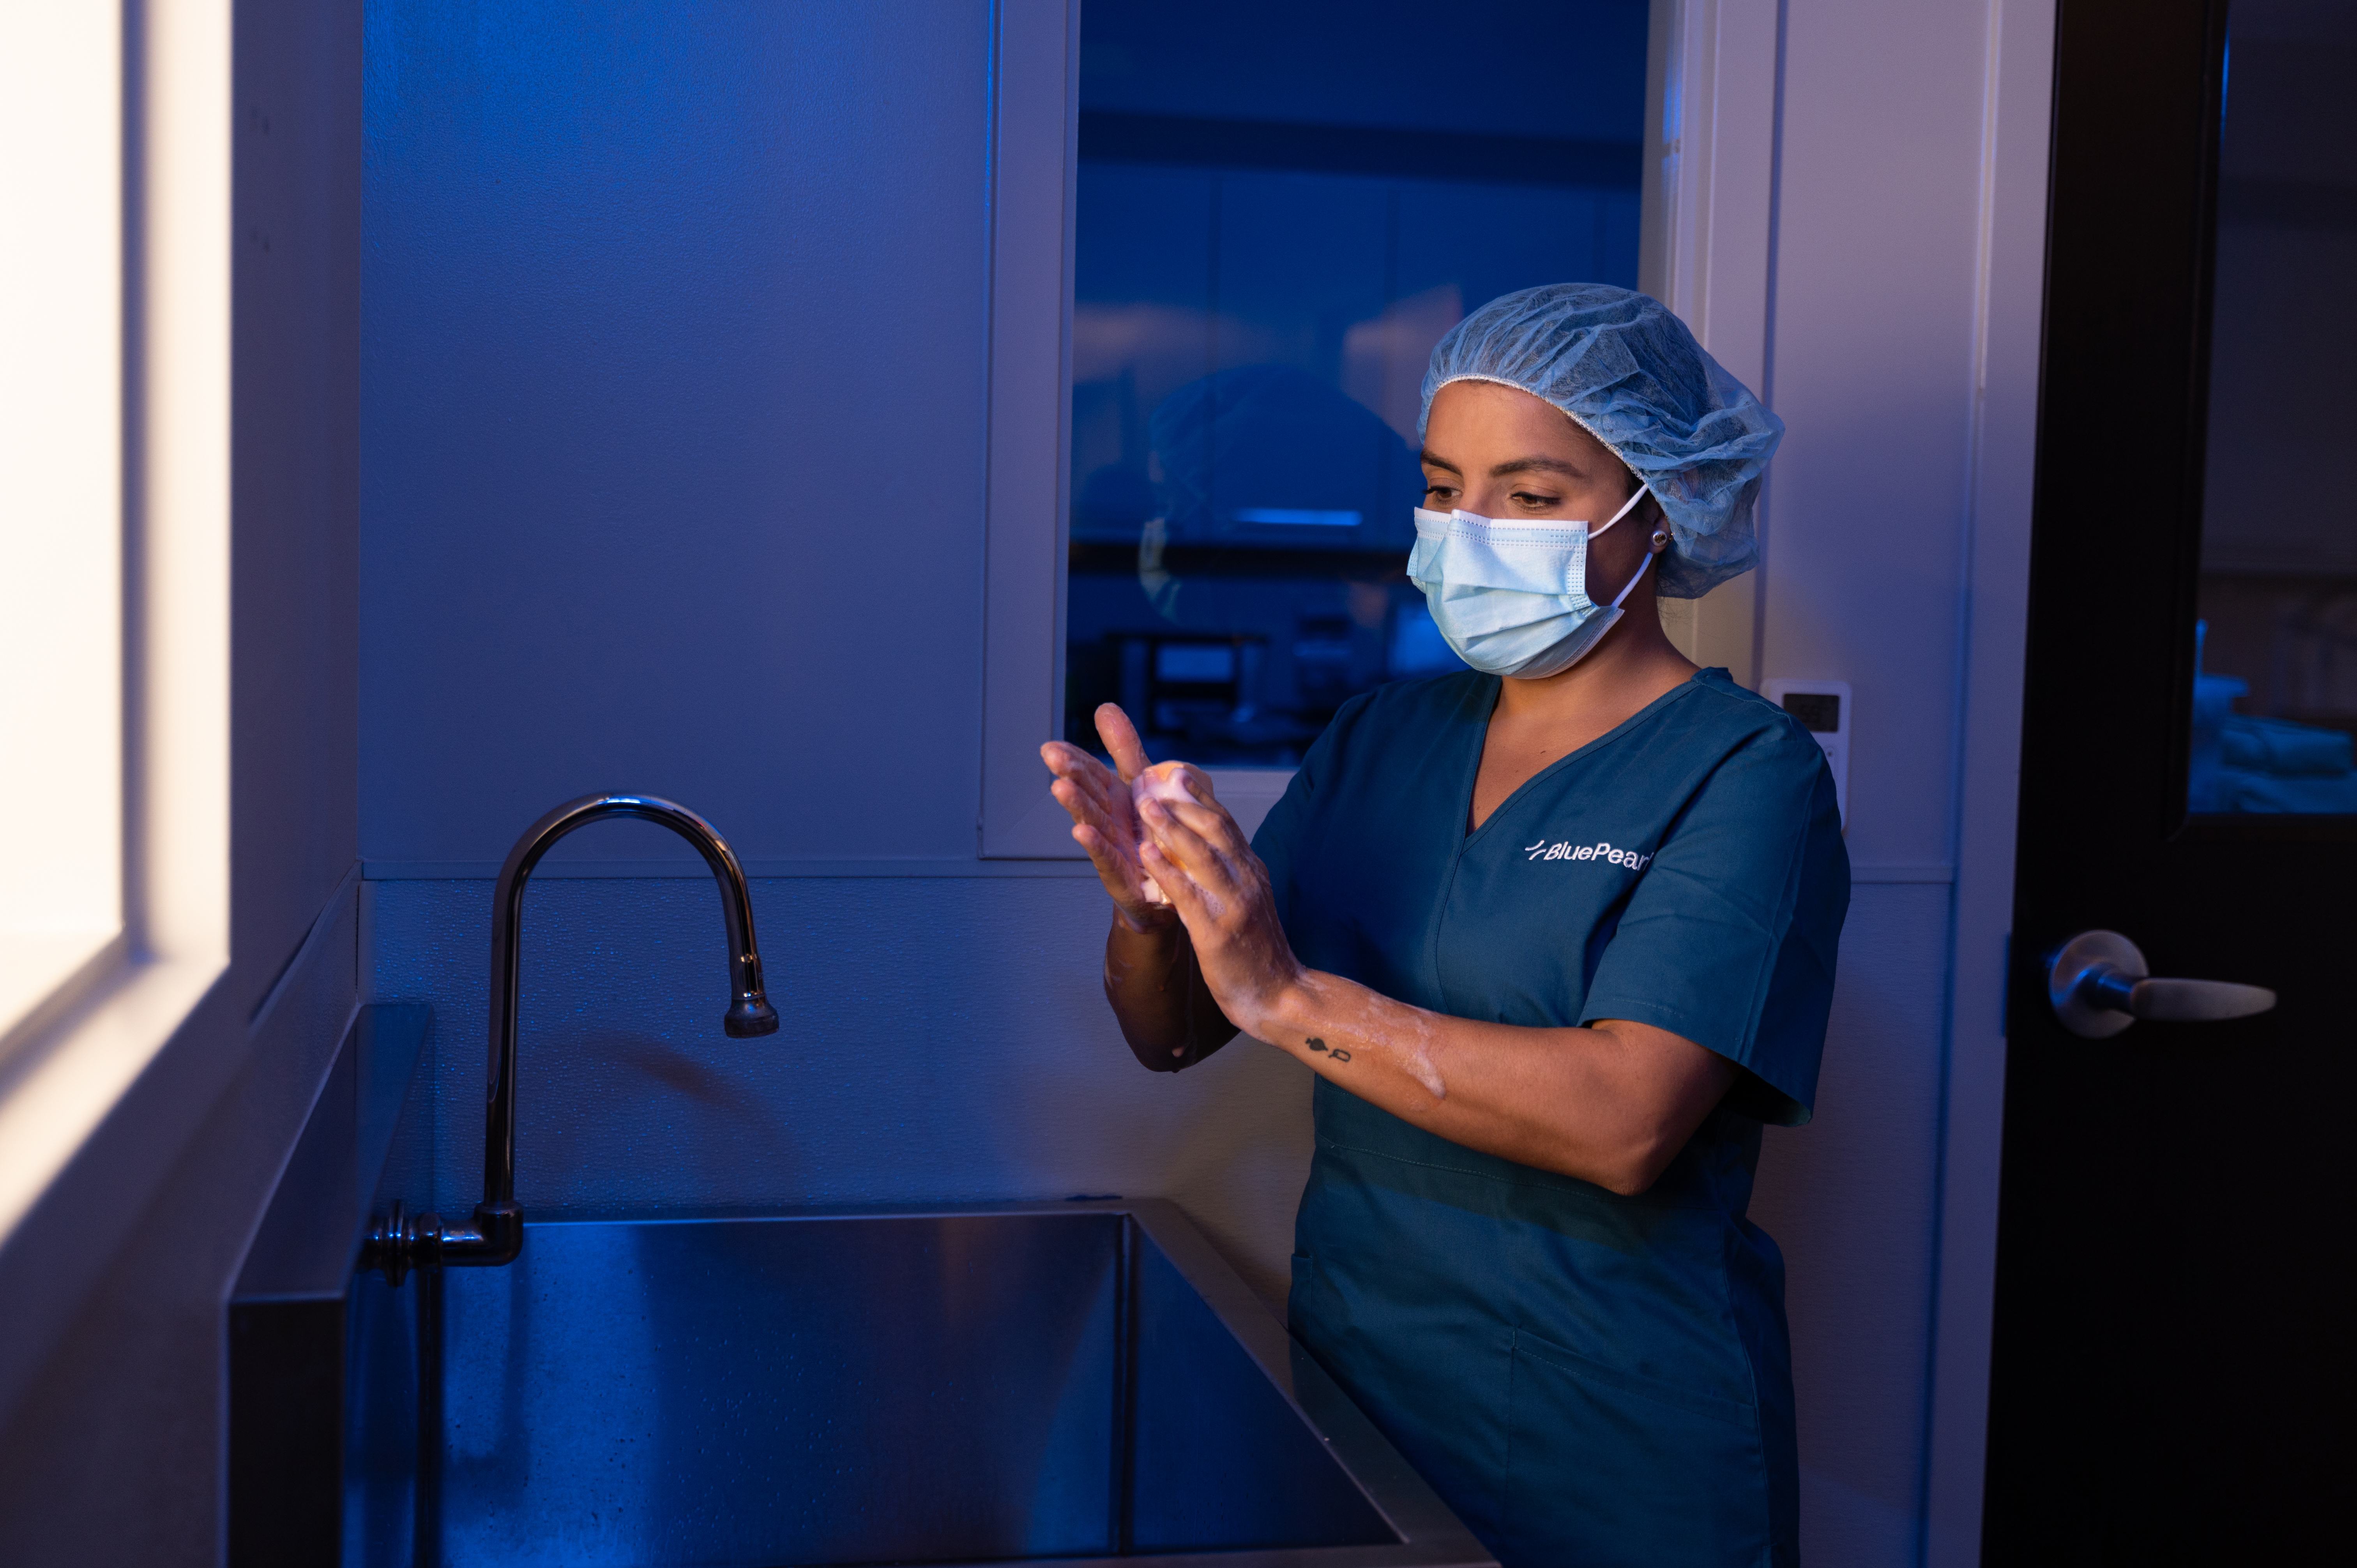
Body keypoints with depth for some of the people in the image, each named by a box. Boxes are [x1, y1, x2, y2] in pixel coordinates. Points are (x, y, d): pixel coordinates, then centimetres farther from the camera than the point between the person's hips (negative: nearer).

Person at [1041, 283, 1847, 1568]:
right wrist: (1149, 907, -16)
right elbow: (1173, 1035, 5)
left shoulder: (1743, 774, -12)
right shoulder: (1385, 737, 5)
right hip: (1352, 1389, 5)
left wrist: (1290, 997, -29)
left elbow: (1626, 1122, -26)